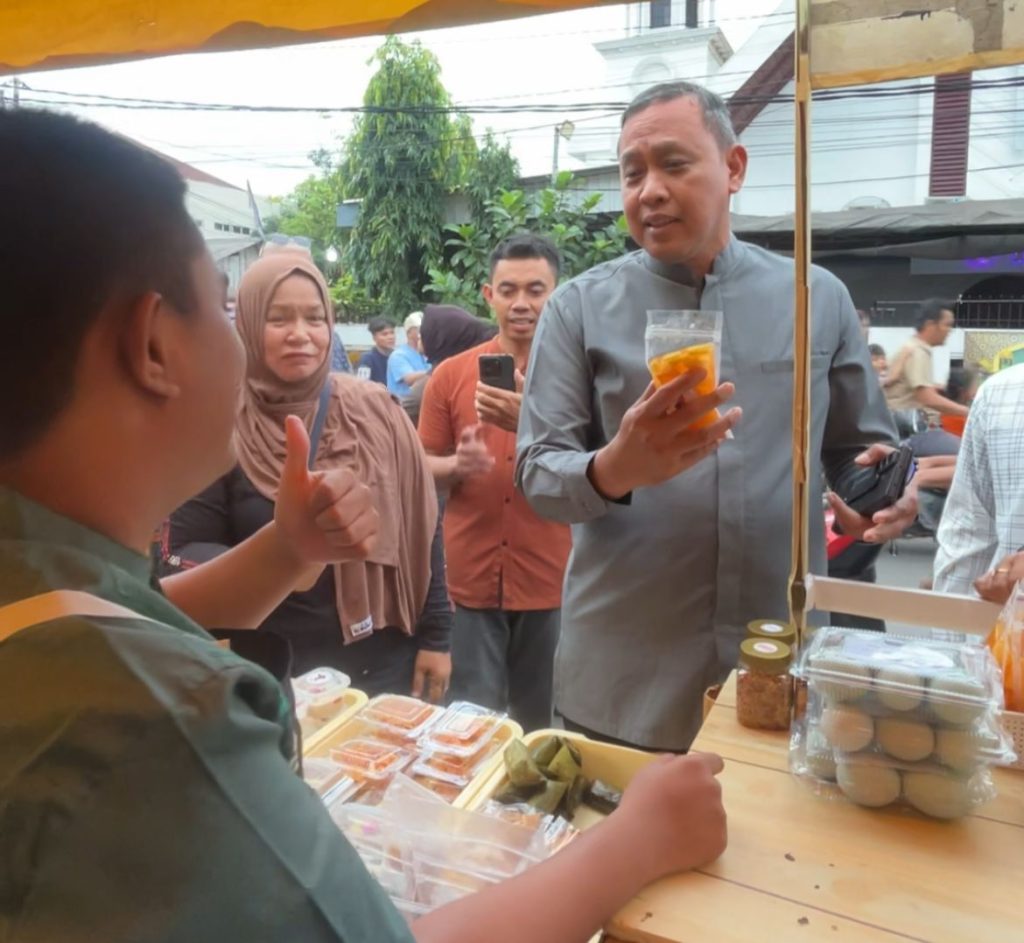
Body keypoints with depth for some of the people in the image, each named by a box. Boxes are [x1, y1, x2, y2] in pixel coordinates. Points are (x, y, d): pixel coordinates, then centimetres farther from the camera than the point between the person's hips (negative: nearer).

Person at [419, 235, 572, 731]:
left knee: (543, 726, 15)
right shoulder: (450, 375, 2)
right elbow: (421, 471, 8)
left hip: (551, 580, 0)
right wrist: (458, 465, -15)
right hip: (470, 580, 1)